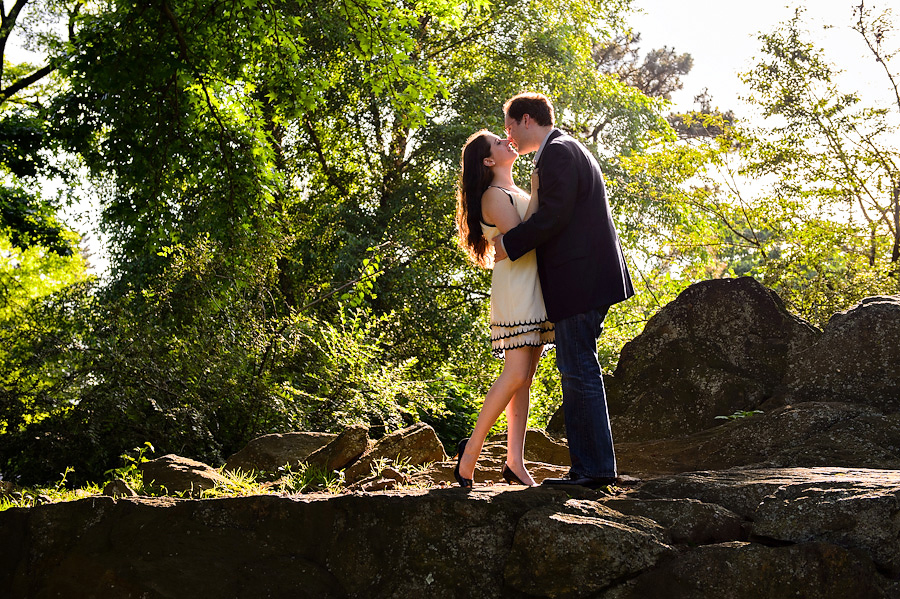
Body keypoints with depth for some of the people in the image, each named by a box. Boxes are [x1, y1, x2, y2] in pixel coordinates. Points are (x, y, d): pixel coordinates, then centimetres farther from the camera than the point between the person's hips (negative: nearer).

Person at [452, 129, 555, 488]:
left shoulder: (514, 193, 22)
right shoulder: (495, 195, -6)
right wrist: (537, 197, -13)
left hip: (534, 291, 9)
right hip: (515, 290, -9)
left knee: (524, 378, 3)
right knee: (516, 375, -15)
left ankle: (515, 462, 2)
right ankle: (472, 448, -5)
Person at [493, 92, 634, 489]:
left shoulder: (558, 151, -9)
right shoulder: (568, 150, 23)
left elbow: (554, 214, -19)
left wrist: (509, 244, -10)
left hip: (580, 278, -10)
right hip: (582, 278, 10)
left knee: (579, 370, -8)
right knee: (574, 368, 12)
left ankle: (595, 468, -5)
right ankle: (587, 467, 16)